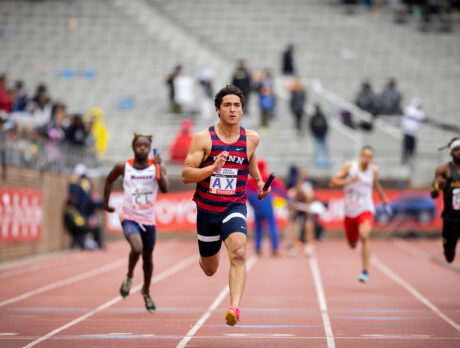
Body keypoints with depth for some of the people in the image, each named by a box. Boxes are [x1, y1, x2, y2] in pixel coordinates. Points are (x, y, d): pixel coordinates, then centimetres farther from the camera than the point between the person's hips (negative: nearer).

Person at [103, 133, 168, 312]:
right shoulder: (123, 167, -5)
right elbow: (109, 180, 14)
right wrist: (106, 203, 15)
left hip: (149, 219, 2)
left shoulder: (157, 167, -5)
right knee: (137, 248, -29)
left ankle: (146, 292, 39)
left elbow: (165, 189, -20)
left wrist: (158, 167, -28)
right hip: (129, 218, -2)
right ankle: (129, 277, 1)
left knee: (148, 258, 15)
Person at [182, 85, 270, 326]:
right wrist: (213, 168, -26)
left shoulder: (251, 139, 1)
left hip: (234, 207, 0)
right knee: (210, 270, 16)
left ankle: (235, 308, -37)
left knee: (238, 254, -29)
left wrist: (259, 181, 13)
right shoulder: (203, 139, -7)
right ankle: (205, 258, 55)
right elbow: (186, 175, -12)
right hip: (207, 209, 0)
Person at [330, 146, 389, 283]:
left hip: (365, 210, -1)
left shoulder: (374, 170, -1)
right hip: (350, 211, 1)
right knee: (352, 244, 15)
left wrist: (384, 198, 26)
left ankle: (365, 271, -25)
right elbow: (333, 183, -10)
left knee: (364, 236, -29)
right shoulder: (349, 166, -7)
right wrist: (349, 181, -24)